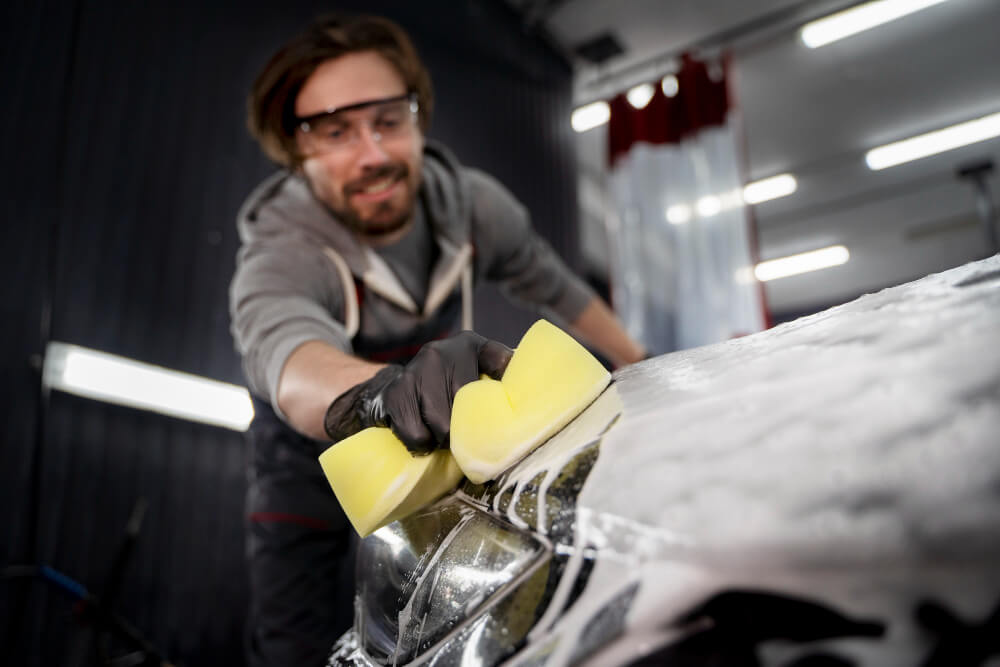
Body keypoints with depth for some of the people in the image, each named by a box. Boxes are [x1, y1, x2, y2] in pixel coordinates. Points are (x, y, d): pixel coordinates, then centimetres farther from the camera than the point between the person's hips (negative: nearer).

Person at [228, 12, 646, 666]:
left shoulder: (472, 203, -17)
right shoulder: (276, 255, -32)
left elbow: (550, 283, 1)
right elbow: (285, 350, -55)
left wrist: (640, 365, 9)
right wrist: (384, 391, -79)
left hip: (434, 449, 4)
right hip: (313, 468, -3)